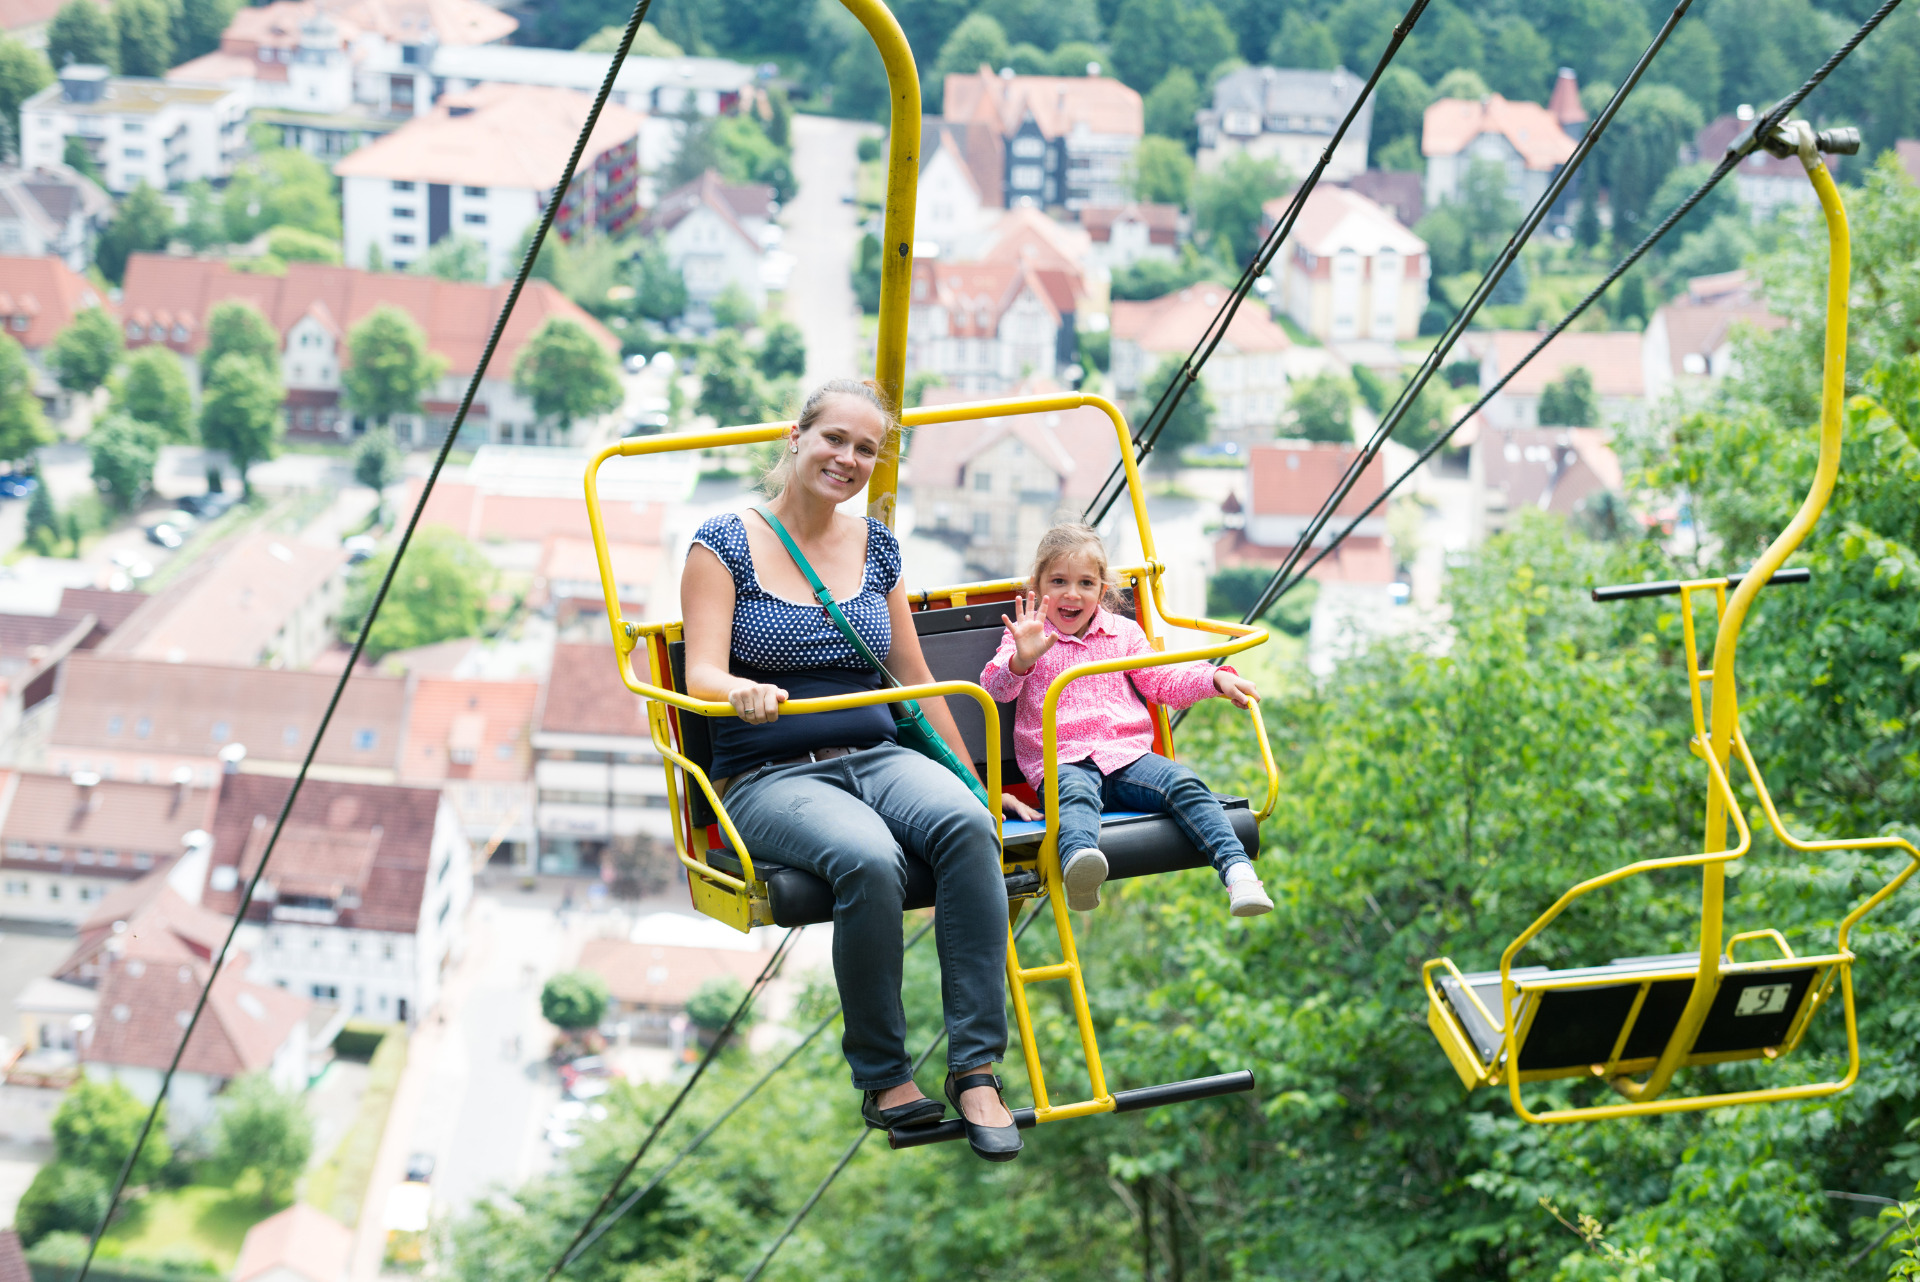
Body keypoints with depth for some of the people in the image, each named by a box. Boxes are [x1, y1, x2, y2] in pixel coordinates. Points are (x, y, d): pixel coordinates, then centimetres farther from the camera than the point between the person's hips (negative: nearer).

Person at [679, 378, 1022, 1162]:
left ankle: (977, 1070, -31)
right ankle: (882, 1079, -19)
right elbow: (701, 674, -9)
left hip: (876, 758, 4)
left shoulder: (875, 547, 15)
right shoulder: (725, 544, 2)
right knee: (868, 859, -37)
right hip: (770, 775, -4)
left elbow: (916, 679, 21)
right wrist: (744, 692, -32)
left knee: (965, 824, -32)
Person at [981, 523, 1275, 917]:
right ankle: (1078, 863, -72)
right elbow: (995, 687, -5)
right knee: (1076, 794, -40)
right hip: (1061, 762, -4)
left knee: (1184, 784, -25)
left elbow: (1164, 681, 19)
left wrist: (1216, 679, 2)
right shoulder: (1027, 639, 11)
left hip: (1126, 752, 4)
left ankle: (1237, 870, -37)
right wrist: (1021, 660, -27)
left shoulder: (1123, 633, 21)